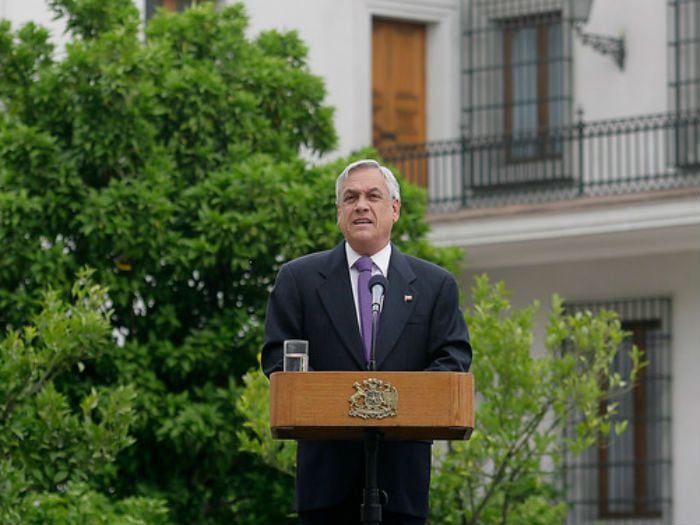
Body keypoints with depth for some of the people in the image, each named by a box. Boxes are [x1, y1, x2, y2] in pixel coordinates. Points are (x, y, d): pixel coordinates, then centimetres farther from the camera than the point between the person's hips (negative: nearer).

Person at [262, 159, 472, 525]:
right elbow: (278, 357, 4)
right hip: (327, 469, -1)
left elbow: (454, 357, 5)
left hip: (401, 469, 1)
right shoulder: (298, 279, 10)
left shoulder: (436, 285, 12)